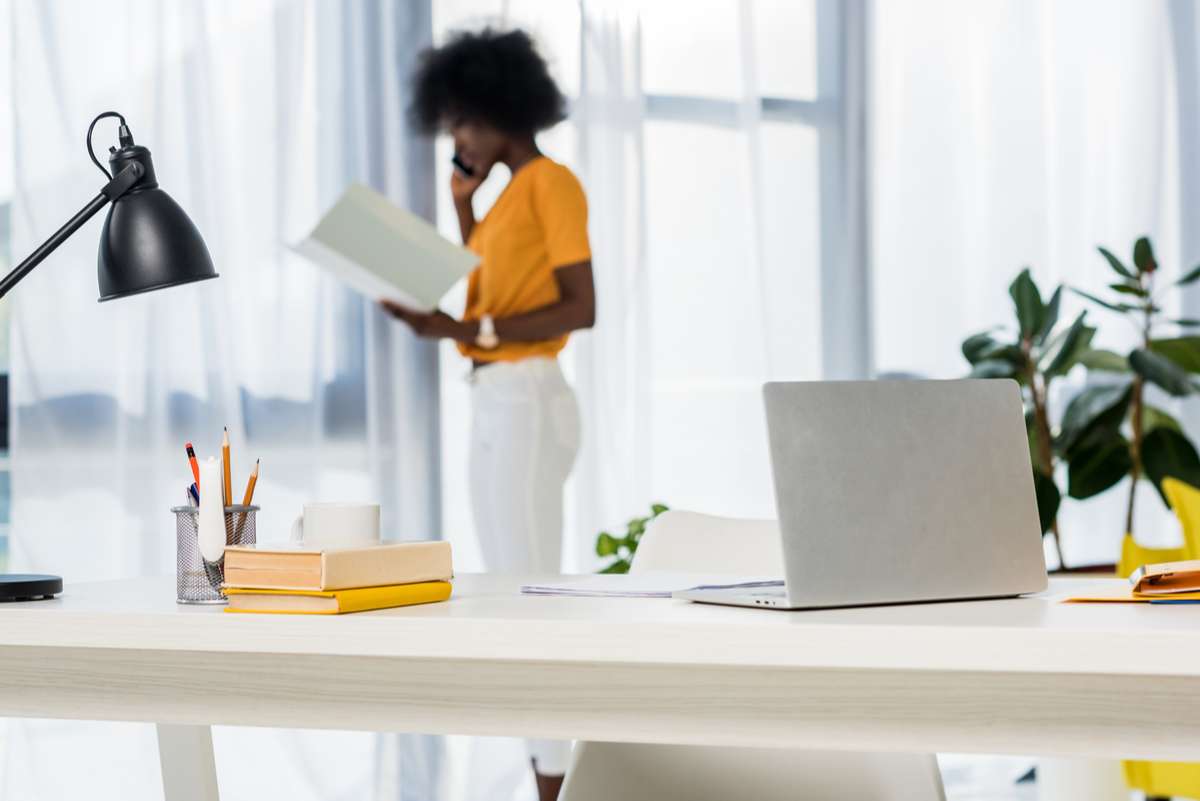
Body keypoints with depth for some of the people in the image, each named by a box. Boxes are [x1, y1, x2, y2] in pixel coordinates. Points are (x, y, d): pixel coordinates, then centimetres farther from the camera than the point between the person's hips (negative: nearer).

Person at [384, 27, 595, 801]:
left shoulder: (552, 182, -8)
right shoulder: (511, 194, 20)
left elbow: (581, 307, -16)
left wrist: (465, 329, -22)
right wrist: (463, 210, 14)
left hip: (525, 404, -10)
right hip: (495, 406, 10)